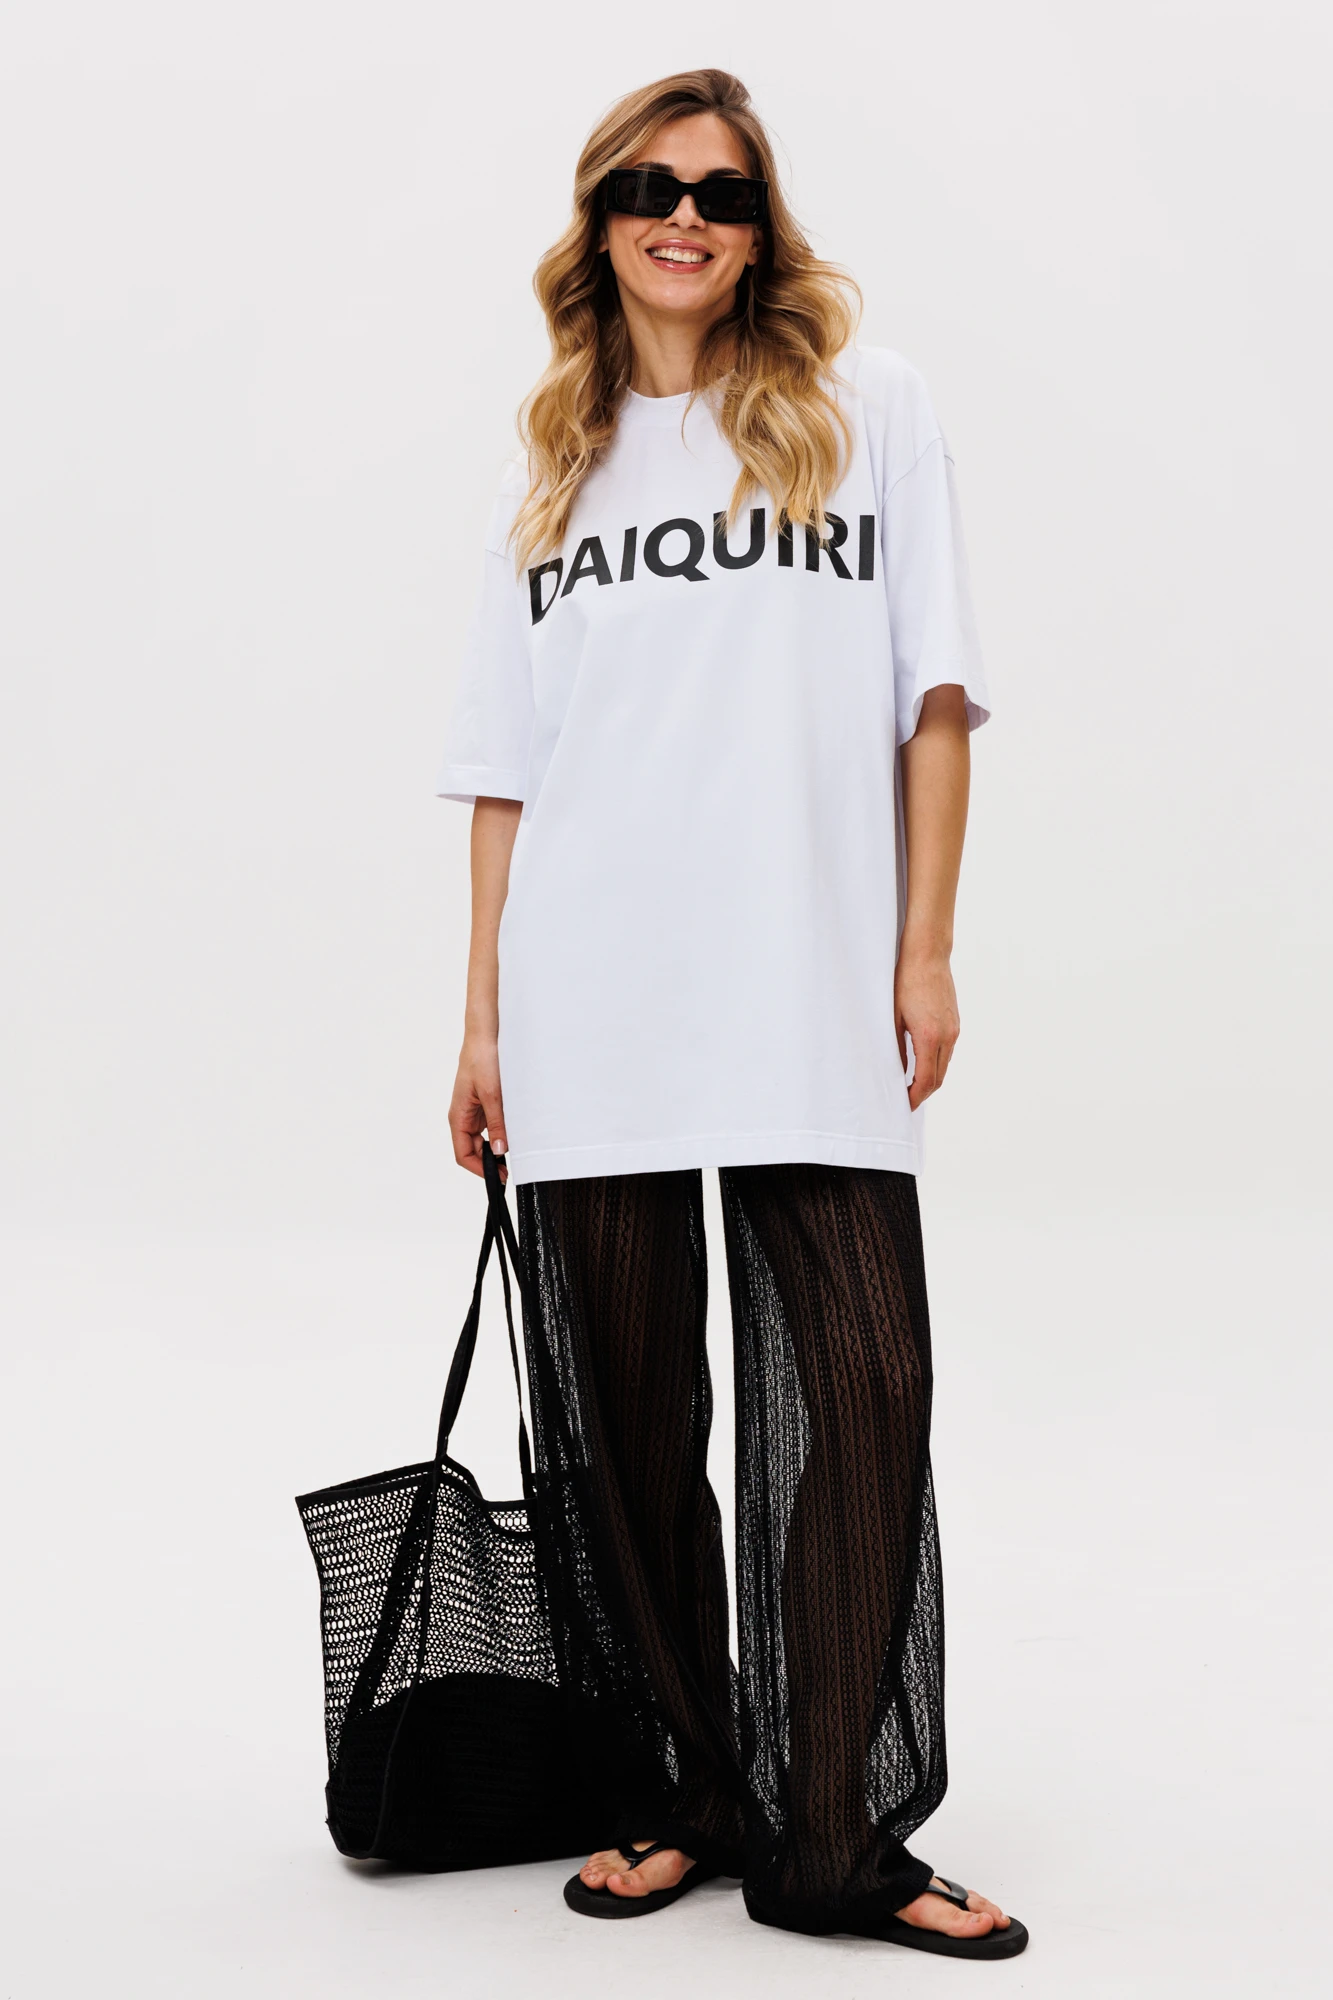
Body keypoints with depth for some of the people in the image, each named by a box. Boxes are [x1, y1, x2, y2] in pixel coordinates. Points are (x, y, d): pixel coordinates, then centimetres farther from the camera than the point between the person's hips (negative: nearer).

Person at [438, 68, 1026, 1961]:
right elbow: (506, 765, 13)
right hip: (587, 1010, 2)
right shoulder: (550, 467, 16)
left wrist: (926, 946, -2)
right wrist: (483, 1017, 8)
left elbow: (934, 694, 5)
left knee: (861, 1393, -6)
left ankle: (835, 1840, 5)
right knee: (621, 1411, 5)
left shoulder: (867, 405, 10)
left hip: (811, 997, -2)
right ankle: (668, 1796, 19)